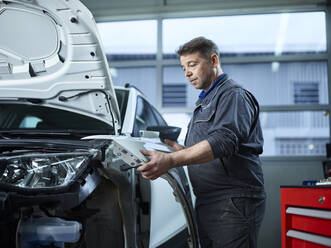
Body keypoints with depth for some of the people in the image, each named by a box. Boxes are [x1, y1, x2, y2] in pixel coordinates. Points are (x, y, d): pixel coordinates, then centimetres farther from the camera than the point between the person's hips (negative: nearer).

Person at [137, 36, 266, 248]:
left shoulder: (234, 95, -8)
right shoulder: (205, 100, 25)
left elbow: (223, 142, -25)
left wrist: (171, 160, -33)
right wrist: (178, 148, 11)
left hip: (233, 204, -9)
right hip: (207, 204, 9)